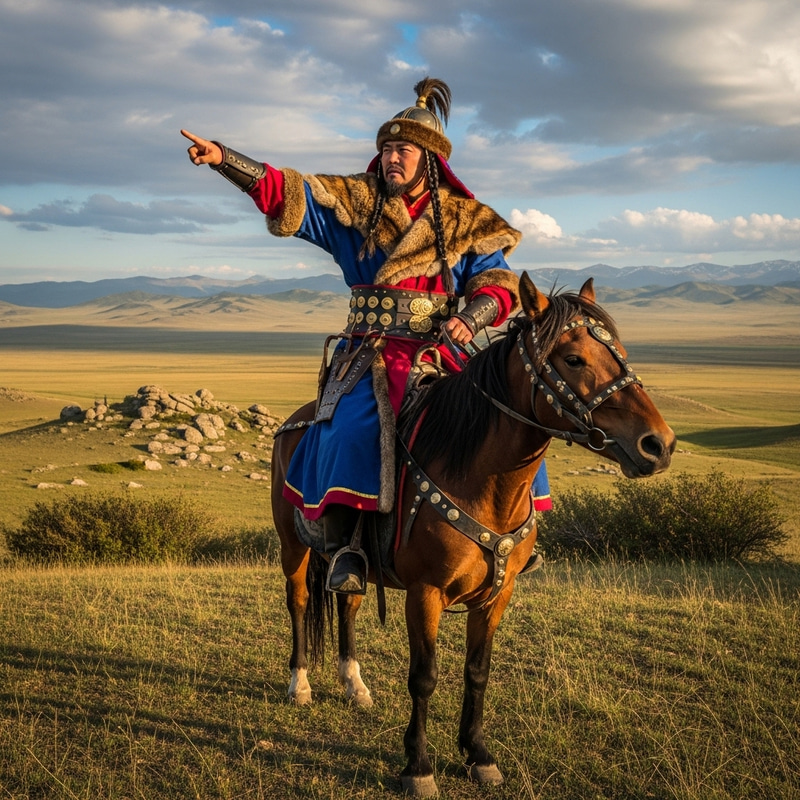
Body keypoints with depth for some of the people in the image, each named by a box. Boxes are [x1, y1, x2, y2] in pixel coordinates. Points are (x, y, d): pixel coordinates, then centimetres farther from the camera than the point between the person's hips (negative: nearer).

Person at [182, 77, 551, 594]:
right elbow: (282, 191, 0)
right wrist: (222, 158, -13)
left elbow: (497, 283, 3)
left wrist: (469, 319, -19)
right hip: (370, 353, -2)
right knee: (354, 425, -30)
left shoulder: (467, 220, 9)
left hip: (444, 352, 2)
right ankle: (340, 545, -19)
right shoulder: (354, 202, 7)